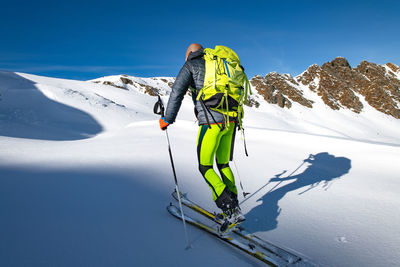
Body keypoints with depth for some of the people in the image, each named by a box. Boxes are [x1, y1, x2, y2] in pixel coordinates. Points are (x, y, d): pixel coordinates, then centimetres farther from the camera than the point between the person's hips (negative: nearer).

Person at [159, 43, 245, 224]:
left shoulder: (190, 65, 7)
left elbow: (177, 93, -2)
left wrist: (167, 119, 5)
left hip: (211, 122, -6)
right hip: (230, 121, 7)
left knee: (205, 167, 5)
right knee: (223, 165, 18)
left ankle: (230, 211, -3)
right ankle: (235, 207, 18)